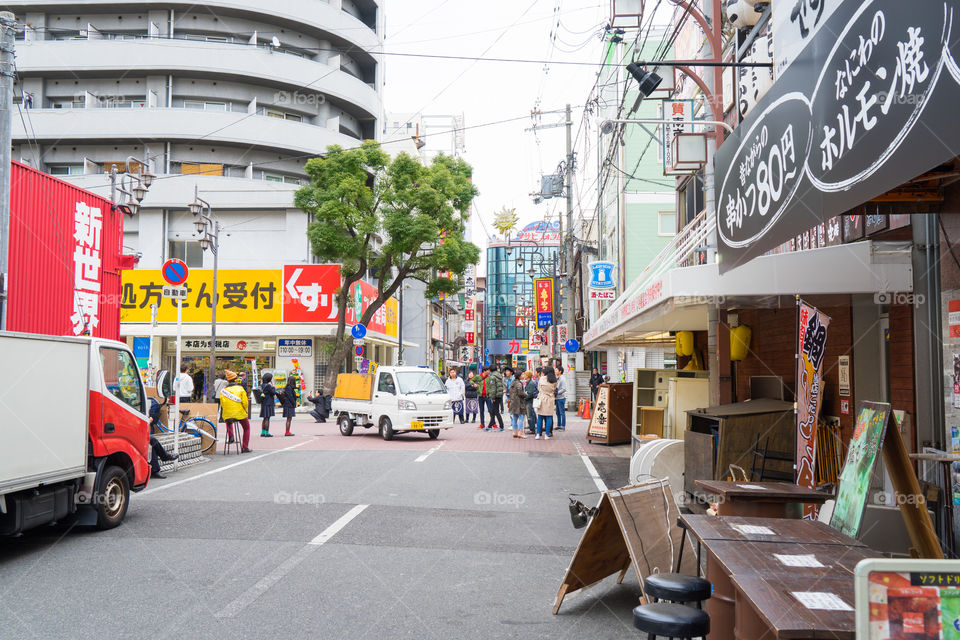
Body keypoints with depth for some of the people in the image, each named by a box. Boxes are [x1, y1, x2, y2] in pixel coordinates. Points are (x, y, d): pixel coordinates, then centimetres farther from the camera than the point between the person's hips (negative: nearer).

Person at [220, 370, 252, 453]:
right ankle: (244, 447, 15)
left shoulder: (223, 390, 3)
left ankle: (230, 435, 16)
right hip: (240, 414, -3)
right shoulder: (240, 389, -5)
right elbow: (245, 403, -7)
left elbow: (222, 404, 9)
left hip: (227, 415, 3)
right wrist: (245, 411, 12)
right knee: (246, 428, 20)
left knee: (229, 423, 39)